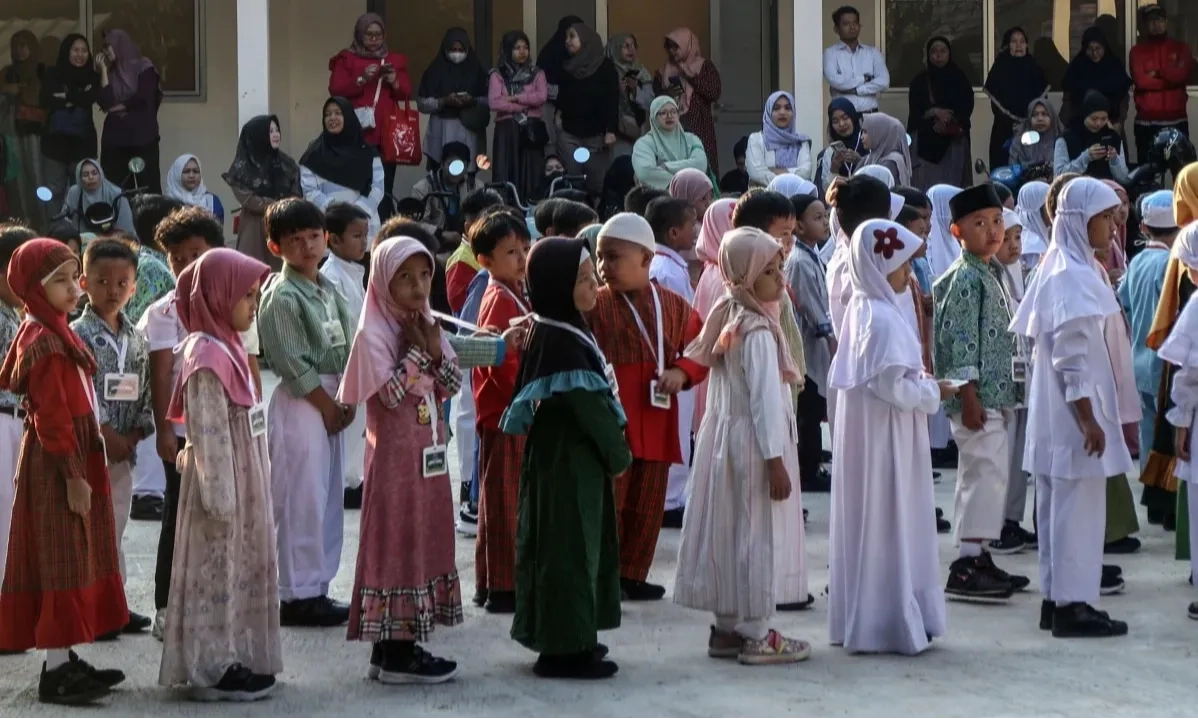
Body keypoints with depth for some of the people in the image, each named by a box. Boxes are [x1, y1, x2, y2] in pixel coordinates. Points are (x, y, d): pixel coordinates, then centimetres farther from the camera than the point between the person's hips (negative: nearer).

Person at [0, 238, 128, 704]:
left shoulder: (51, 332, 11)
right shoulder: (45, 343, -19)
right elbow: (53, 419, -21)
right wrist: (73, 476, -20)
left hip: (74, 457, 10)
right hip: (57, 465, -10)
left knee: (76, 559, 13)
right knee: (62, 563, -6)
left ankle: (66, 659, 19)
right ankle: (57, 670, -1)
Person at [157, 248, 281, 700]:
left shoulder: (226, 347, 10)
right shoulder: (208, 356, -20)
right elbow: (209, 434, -22)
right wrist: (220, 497, -22)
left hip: (243, 481, 10)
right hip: (223, 483, -10)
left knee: (240, 569, 15)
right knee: (218, 571, -1)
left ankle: (236, 661, 24)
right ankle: (214, 669, 8)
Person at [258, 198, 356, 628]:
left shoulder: (329, 291, 13)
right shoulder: (281, 297, -12)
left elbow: (346, 349, 12)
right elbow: (293, 363, -16)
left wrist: (348, 399, 0)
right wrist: (328, 406, -12)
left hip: (333, 402, 8)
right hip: (300, 403, -8)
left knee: (329, 498, 12)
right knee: (302, 500, -5)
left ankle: (317, 588, 20)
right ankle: (298, 595, 2)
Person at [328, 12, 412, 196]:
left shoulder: (395, 59, 18)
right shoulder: (346, 59, 8)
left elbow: (407, 93, 14)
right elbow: (335, 90, -3)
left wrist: (395, 83, -7)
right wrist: (361, 80, -15)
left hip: (387, 133, 3)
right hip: (358, 133, -3)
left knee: (385, 186, -5)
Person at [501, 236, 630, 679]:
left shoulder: (554, 333, 10)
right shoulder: (561, 342, -20)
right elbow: (589, 406, -20)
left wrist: (611, 451, 12)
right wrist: (619, 455, -9)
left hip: (571, 458, 10)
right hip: (568, 460, -10)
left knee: (575, 543, 16)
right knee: (570, 546, -3)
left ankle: (568, 640, 26)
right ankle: (565, 648, 4)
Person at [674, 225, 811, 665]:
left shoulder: (727, 321, 9)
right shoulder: (758, 332, -18)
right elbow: (764, 398, -20)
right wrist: (775, 460, -18)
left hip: (721, 437, 9)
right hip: (750, 446, -9)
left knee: (725, 530, 12)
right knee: (753, 535, -2)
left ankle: (727, 628, 19)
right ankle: (755, 635, 4)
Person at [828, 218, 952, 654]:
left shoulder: (860, 309, 9)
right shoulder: (884, 319, -20)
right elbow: (892, 387, -24)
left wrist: (920, 382, 10)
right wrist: (932, 391, -9)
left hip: (866, 434, 9)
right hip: (884, 439, -9)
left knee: (867, 526, 14)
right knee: (887, 526, -1)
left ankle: (859, 619, 22)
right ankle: (887, 623, 6)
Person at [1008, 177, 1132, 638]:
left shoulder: (1058, 267, 12)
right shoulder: (1073, 276, -17)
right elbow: (1072, 357, -21)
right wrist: (1088, 418, -21)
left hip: (1057, 412, 10)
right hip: (1074, 410, -10)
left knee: (1059, 506, 13)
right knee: (1078, 508, -4)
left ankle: (1056, 599, 19)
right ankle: (1072, 605, 0)